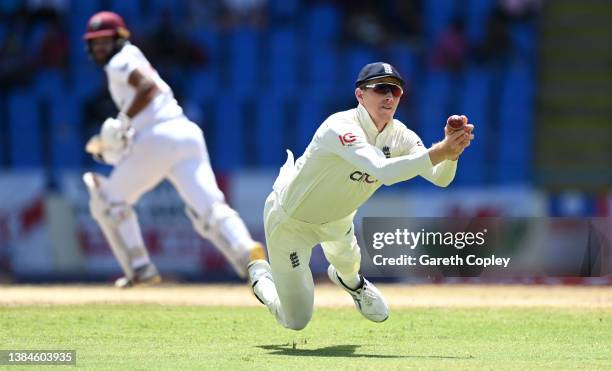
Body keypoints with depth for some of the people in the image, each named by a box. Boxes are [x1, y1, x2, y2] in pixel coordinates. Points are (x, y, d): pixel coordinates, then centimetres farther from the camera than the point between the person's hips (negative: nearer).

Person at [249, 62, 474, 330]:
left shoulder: (399, 135, -14)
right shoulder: (340, 127, -36)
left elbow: (440, 178, -25)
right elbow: (383, 171, -52)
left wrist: (452, 152, -46)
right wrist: (439, 152, -59)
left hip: (335, 216, 6)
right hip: (290, 218, -6)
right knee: (296, 321, 0)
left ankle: (350, 281, 65)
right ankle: (261, 278, 30)